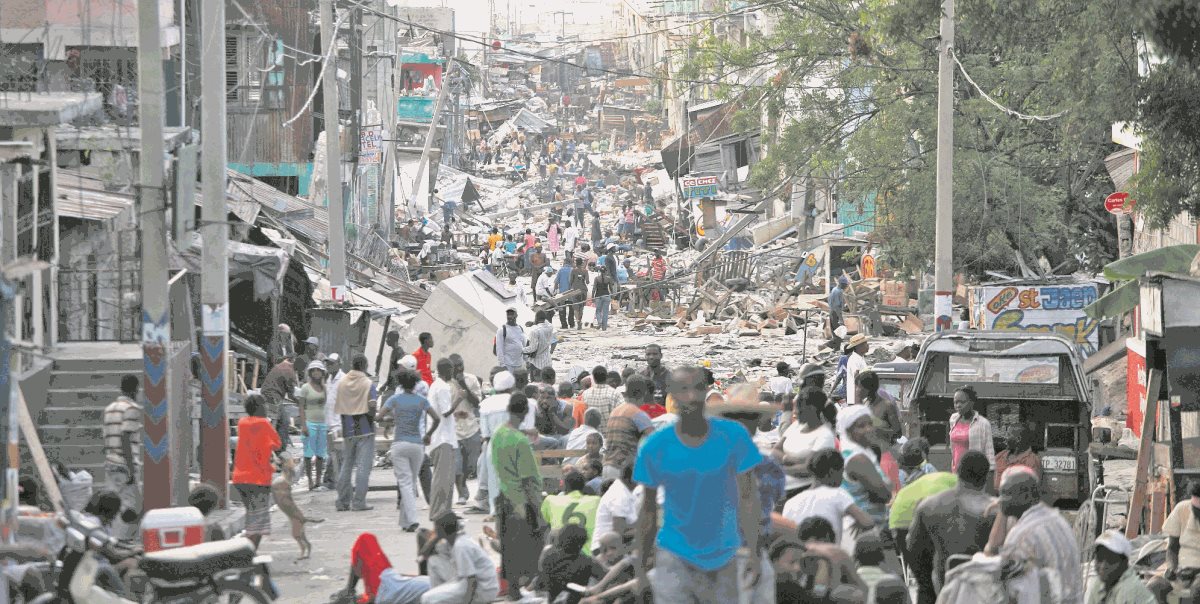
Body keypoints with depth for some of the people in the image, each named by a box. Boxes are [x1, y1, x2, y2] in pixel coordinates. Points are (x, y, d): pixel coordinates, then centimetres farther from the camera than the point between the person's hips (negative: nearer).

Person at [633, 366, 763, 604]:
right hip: (674, 557, -1)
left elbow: (747, 497, -7)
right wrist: (641, 569, 4)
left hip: (723, 557, 1)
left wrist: (752, 552, -15)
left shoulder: (732, 436, -9)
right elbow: (648, 509, 1)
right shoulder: (656, 448, -9)